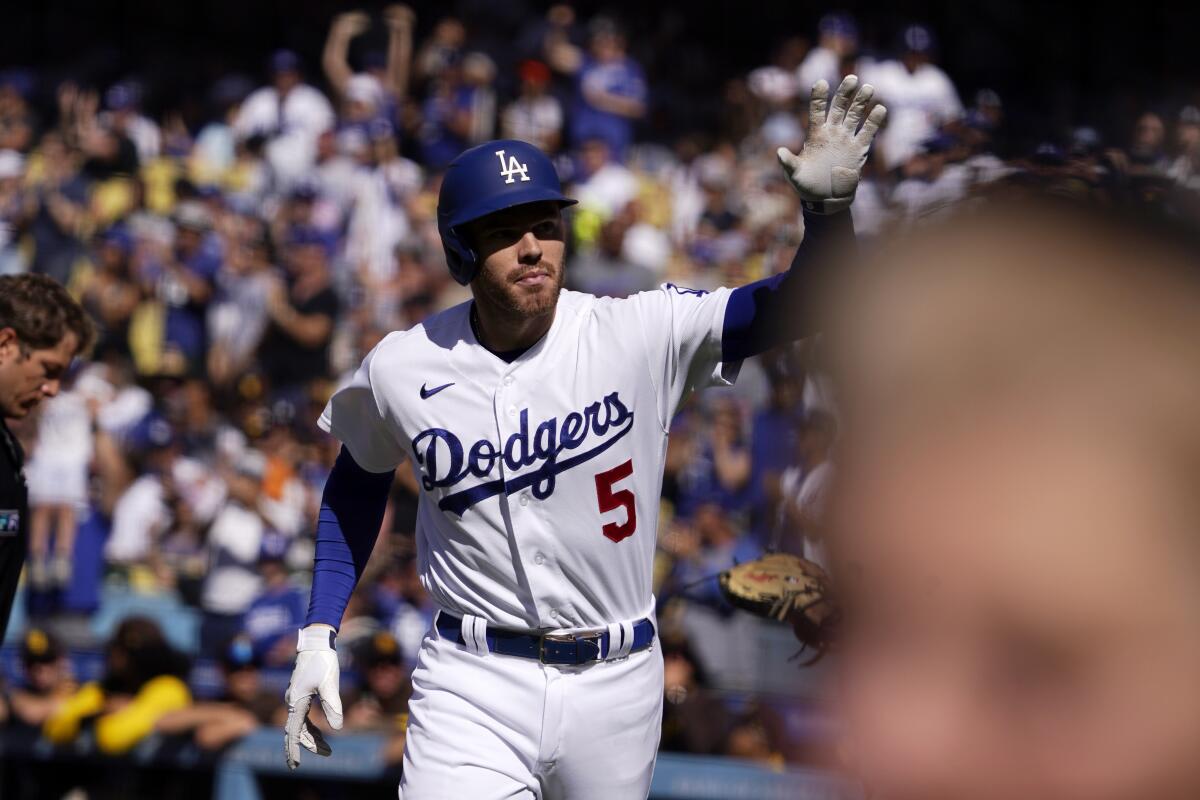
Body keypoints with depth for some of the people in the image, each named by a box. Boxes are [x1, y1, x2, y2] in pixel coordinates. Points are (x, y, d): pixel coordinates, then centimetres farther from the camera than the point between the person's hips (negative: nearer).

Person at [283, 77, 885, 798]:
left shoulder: (639, 335, -8)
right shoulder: (400, 371, -4)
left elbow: (795, 309, -15)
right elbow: (358, 484, 15)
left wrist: (829, 207, -34)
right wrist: (318, 636, 12)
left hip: (615, 682, 1)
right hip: (474, 687, -1)